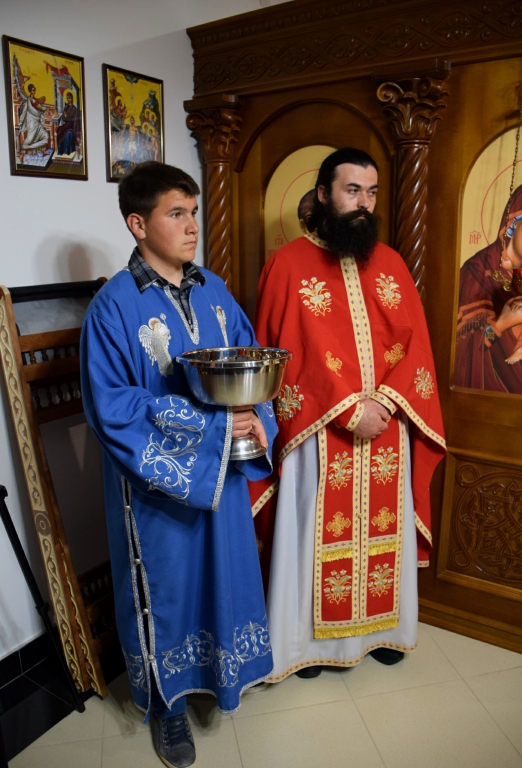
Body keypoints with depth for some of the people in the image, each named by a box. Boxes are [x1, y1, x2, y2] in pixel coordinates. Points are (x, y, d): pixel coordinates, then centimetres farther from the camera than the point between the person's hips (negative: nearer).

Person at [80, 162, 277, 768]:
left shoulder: (213, 291, 3)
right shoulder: (113, 307, -15)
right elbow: (111, 406, -19)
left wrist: (254, 415, -14)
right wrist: (210, 423, -23)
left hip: (223, 468, 5)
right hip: (156, 475, -5)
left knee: (226, 566, 21)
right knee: (166, 584, 13)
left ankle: (229, 666, 49)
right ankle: (168, 703, 39)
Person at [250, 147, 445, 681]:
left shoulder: (390, 263, 7)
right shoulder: (288, 264, -7)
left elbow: (414, 342, 4)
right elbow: (288, 355, -13)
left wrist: (385, 401, -12)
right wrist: (350, 410, -17)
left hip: (387, 429, 5)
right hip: (319, 435, -4)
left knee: (384, 531, 18)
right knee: (316, 535, 9)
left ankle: (381, 627, 40)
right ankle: (308, 636, 32)